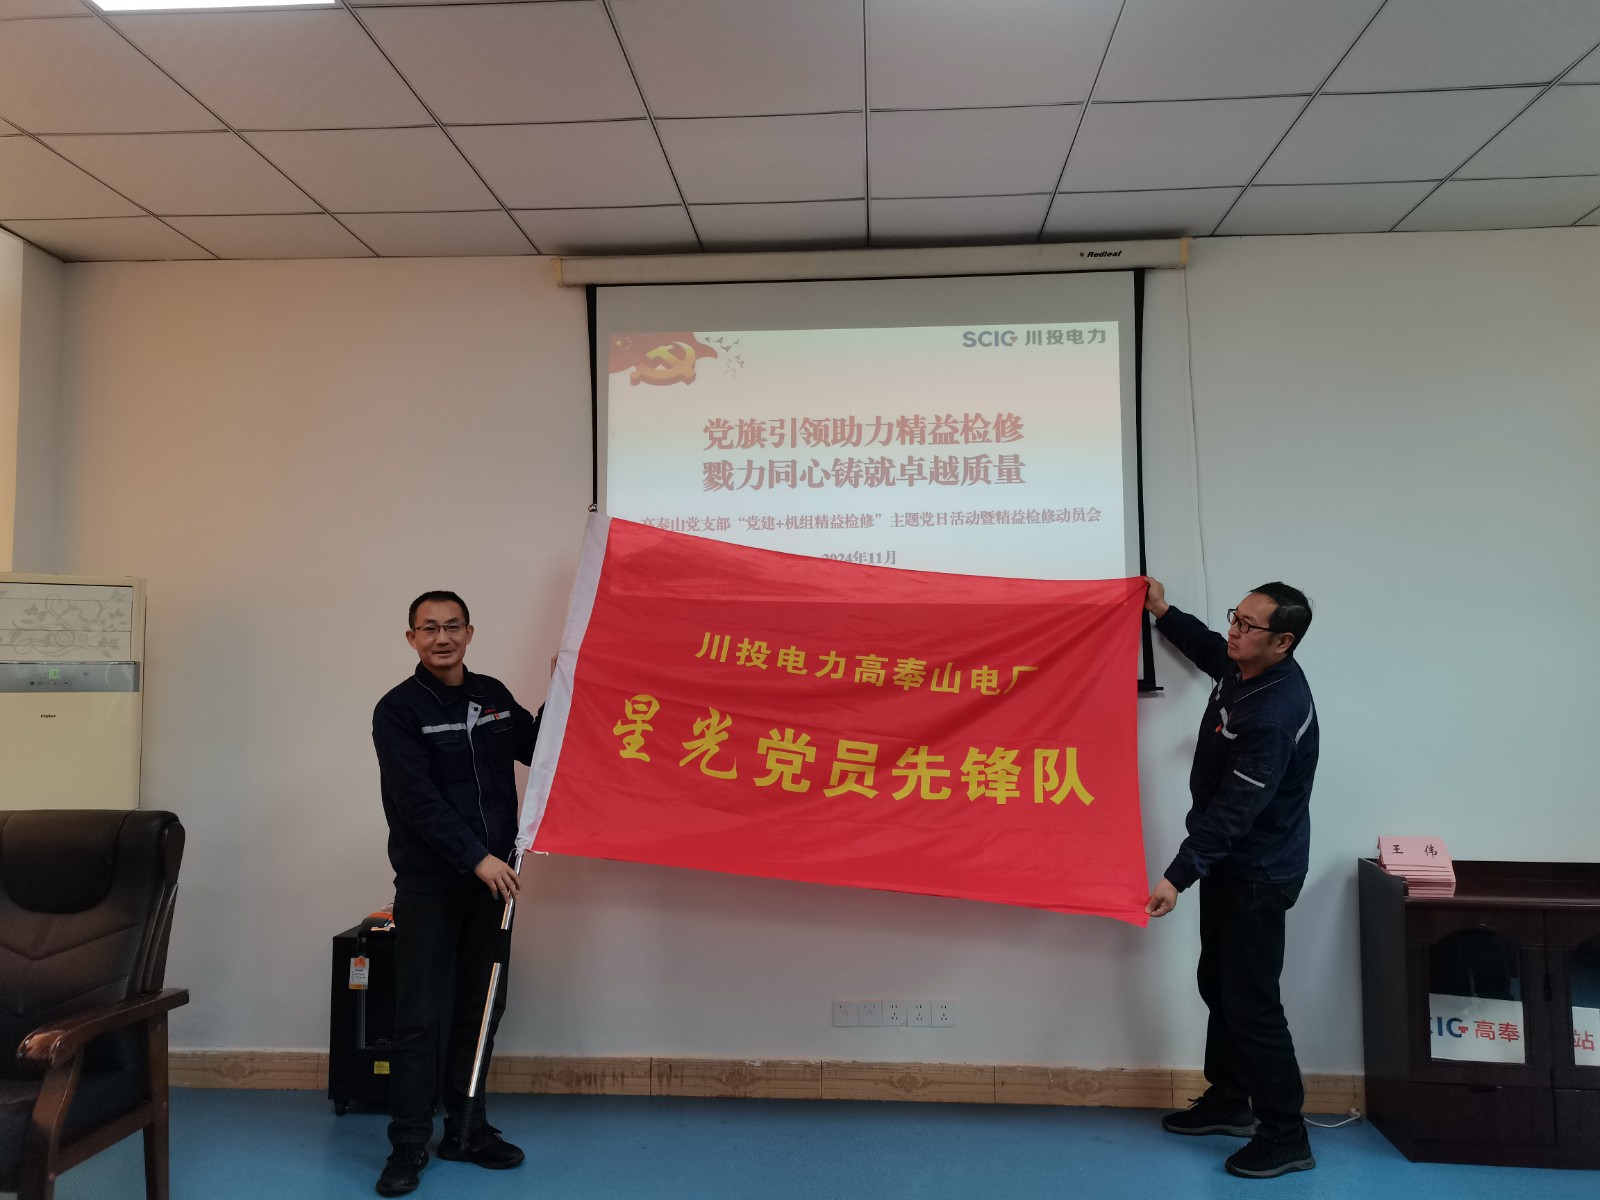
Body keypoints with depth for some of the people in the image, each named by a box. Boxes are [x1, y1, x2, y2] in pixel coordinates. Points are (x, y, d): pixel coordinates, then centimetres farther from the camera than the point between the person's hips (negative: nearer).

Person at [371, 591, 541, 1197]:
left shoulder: (493, 695, 8)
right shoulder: (398, 710, -8)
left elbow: (537, 749, 19)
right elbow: (418, 799, -16)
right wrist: (476, 857, -22)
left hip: (491, 877, 5)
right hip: (430, 883, -5)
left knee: (481, 1011, 12)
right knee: (423, 1018, -2)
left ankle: (466, 1130, 25)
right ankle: (408, 1146, 11)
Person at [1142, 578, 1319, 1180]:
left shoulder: (1275, 715, -30)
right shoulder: (1245, 669, -2)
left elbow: (1232, 811, -32)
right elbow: (1209, 650, 25)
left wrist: (1179, 876, -33)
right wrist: (1163, 613, 16)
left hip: (1258, 874, -10)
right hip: (1232, 862, 10)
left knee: (1251, 1001, -1)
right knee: (1219, 984, 20)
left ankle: (1286, 1137, 14)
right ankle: (1228, 1101, 36)